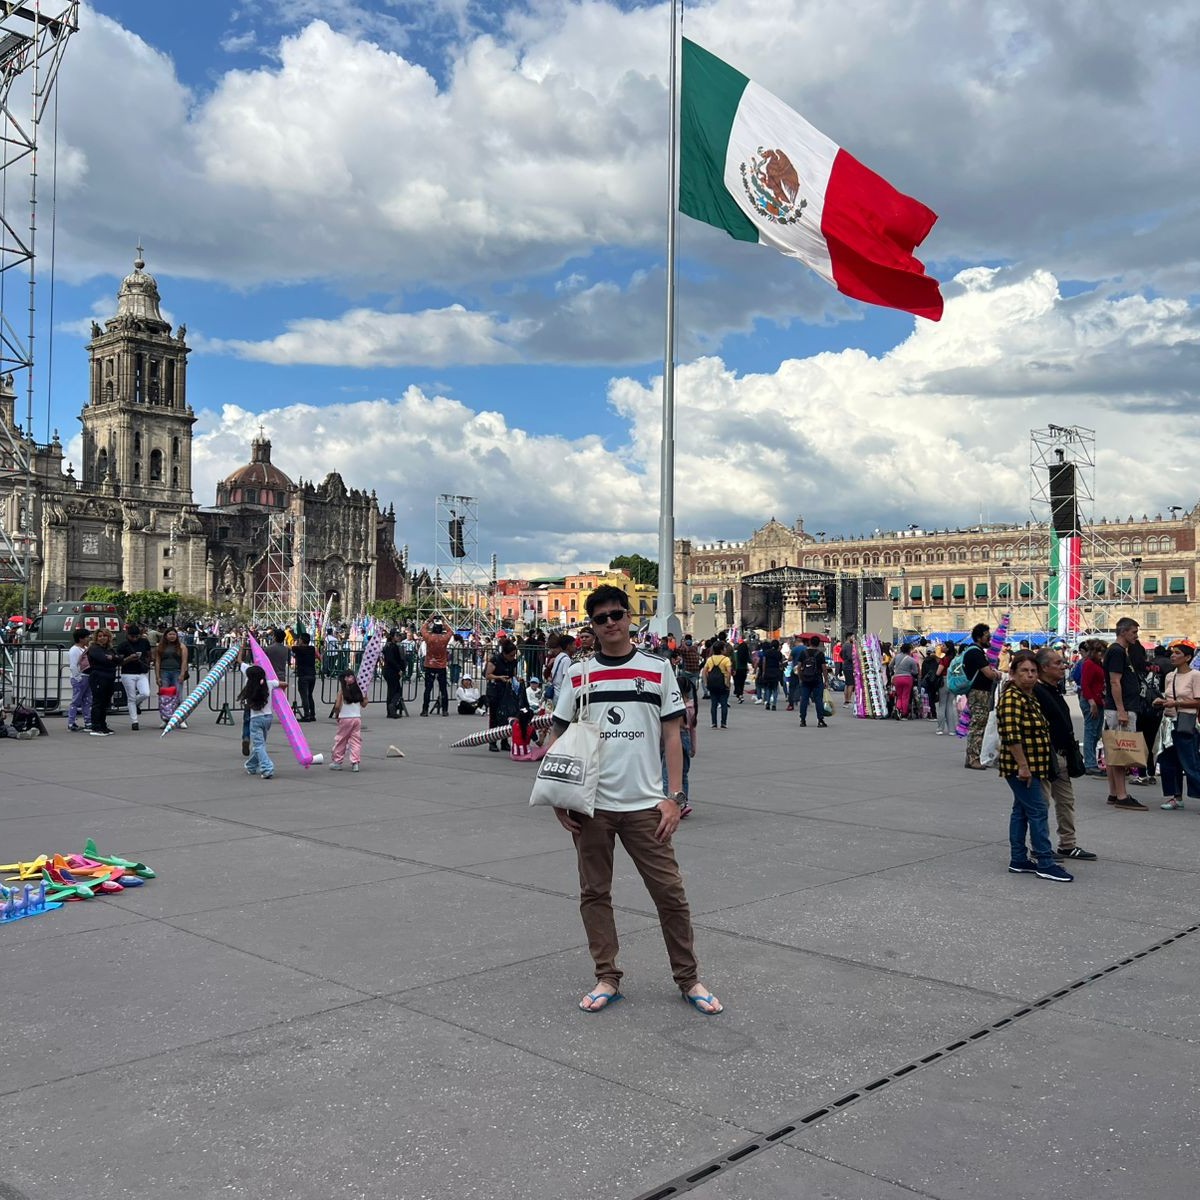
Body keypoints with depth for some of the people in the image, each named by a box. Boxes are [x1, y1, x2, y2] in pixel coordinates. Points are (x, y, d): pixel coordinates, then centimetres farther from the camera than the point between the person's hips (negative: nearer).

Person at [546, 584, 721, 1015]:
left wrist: (674, 797, -4)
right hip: (590, 806, 1)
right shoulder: (577, 674, 5)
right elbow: (557, 737, 8)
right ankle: (607, 979, 21)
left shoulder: (657, 668, 3)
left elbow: (672, 736, 3)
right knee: (594, 894, 8)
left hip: (645, 805, -1)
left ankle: (688, 979, 16)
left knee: (670, 892, 1)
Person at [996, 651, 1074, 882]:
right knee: (1038, 812, -7)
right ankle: (1045, 864, -3)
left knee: (1021, 811, 12)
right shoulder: (1011, 698, -17)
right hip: (1021, 767, -10)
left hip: (1031, 766, 10)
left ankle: (1018, 860, 17)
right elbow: (1011, 735, -25)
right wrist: (1023, 766, -25)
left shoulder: (1028, 697, 15)